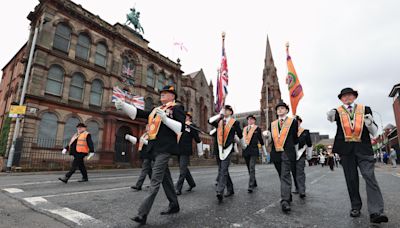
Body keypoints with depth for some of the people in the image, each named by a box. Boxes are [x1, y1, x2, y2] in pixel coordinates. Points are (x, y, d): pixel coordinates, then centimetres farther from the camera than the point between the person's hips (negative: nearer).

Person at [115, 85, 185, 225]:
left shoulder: (177, 108, 0)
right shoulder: (156, 110, 19)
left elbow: (181, 127, -11)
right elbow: (138, 113, 12)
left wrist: (165, 118, -20)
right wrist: (122, 105, -2)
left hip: (165, 147, -8)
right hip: (155, 147, 8)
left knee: (155, 179, -9)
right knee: (165, 177, 15)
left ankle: (143, 213, -5)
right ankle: (174, 205, 29)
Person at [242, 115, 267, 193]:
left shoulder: (257, 129, 2)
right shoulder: (244, 129, 11)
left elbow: (261, 140, 8)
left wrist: (264, 151, 13)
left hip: (254, 150, -4)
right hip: (246, 150, 4)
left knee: (252, 168, -13)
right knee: (249, 168, 13)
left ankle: (251, 186, -11)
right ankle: (254, 183, 30)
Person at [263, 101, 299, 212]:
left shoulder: (293, 121, 5)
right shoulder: (272, 124, 14)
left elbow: (295, 138, 10)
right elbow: (270, 141, 12)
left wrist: (295, 152, 13)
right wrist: (267, 136, -9)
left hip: (287, 153, -4)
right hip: (275, 153, 4)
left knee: (285, 176, -14)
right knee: (282, 176, 14)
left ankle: (285, 201, -16)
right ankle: (288, 196, 31)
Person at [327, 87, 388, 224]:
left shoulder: (365, 110, 12)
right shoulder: (338, 111, 8)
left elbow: (374, 132, 11)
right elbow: (331, 117, -17)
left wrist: (370, 123, -11)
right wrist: (330, 116, -42)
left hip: (363, 148, 0)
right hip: (346, 149, 0)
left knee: (370, 177, -9)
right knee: (351, 180, 6)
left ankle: (376, 212, -9)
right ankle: (356, 207, 17)